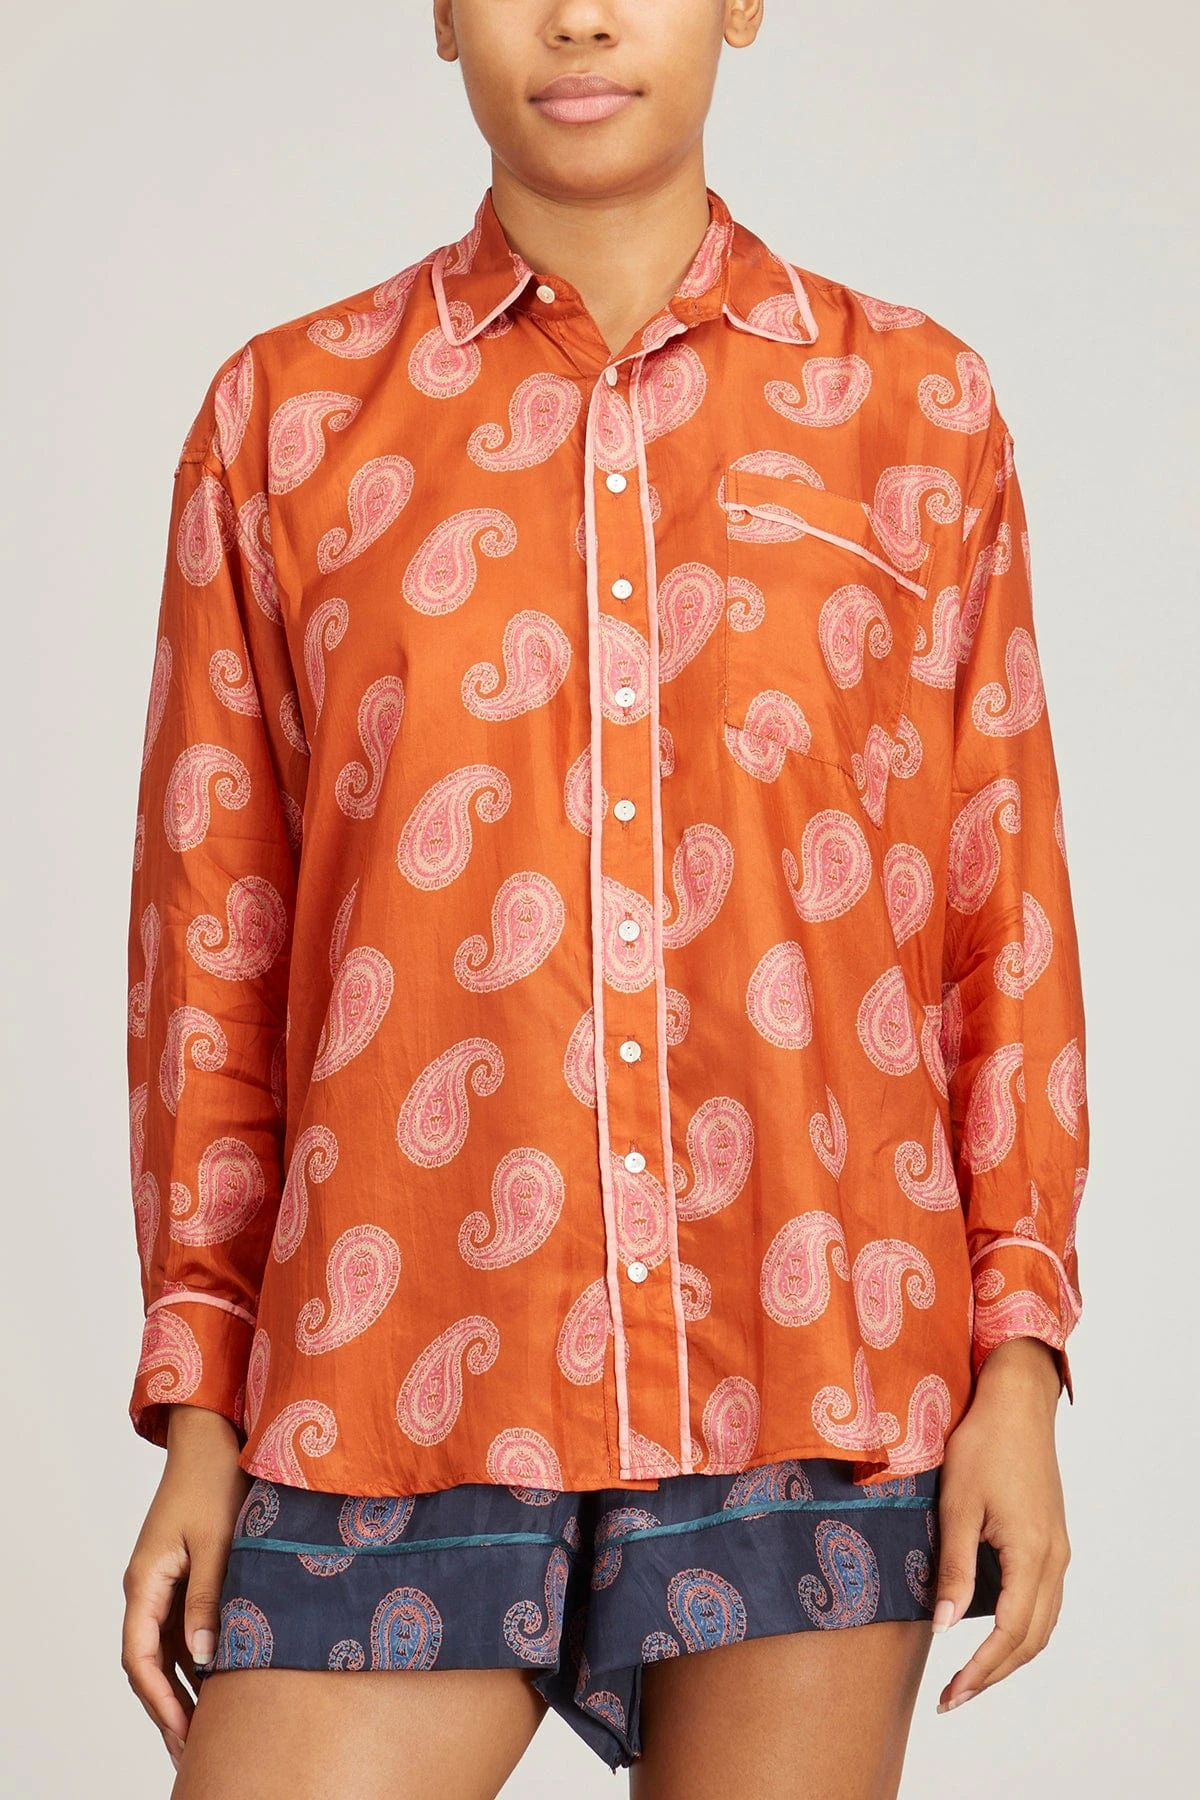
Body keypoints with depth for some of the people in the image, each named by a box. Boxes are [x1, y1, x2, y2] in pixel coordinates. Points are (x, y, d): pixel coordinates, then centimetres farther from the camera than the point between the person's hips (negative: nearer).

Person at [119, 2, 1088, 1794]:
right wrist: (196, 1415, 6)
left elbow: (1000, 905, 8)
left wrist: (1022, 1359, 2)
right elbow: (211, 936, 8)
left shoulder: (917, 406, 6)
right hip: (403, 1377, 0)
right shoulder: (284, 414, 6)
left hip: (809, 1380, 0)